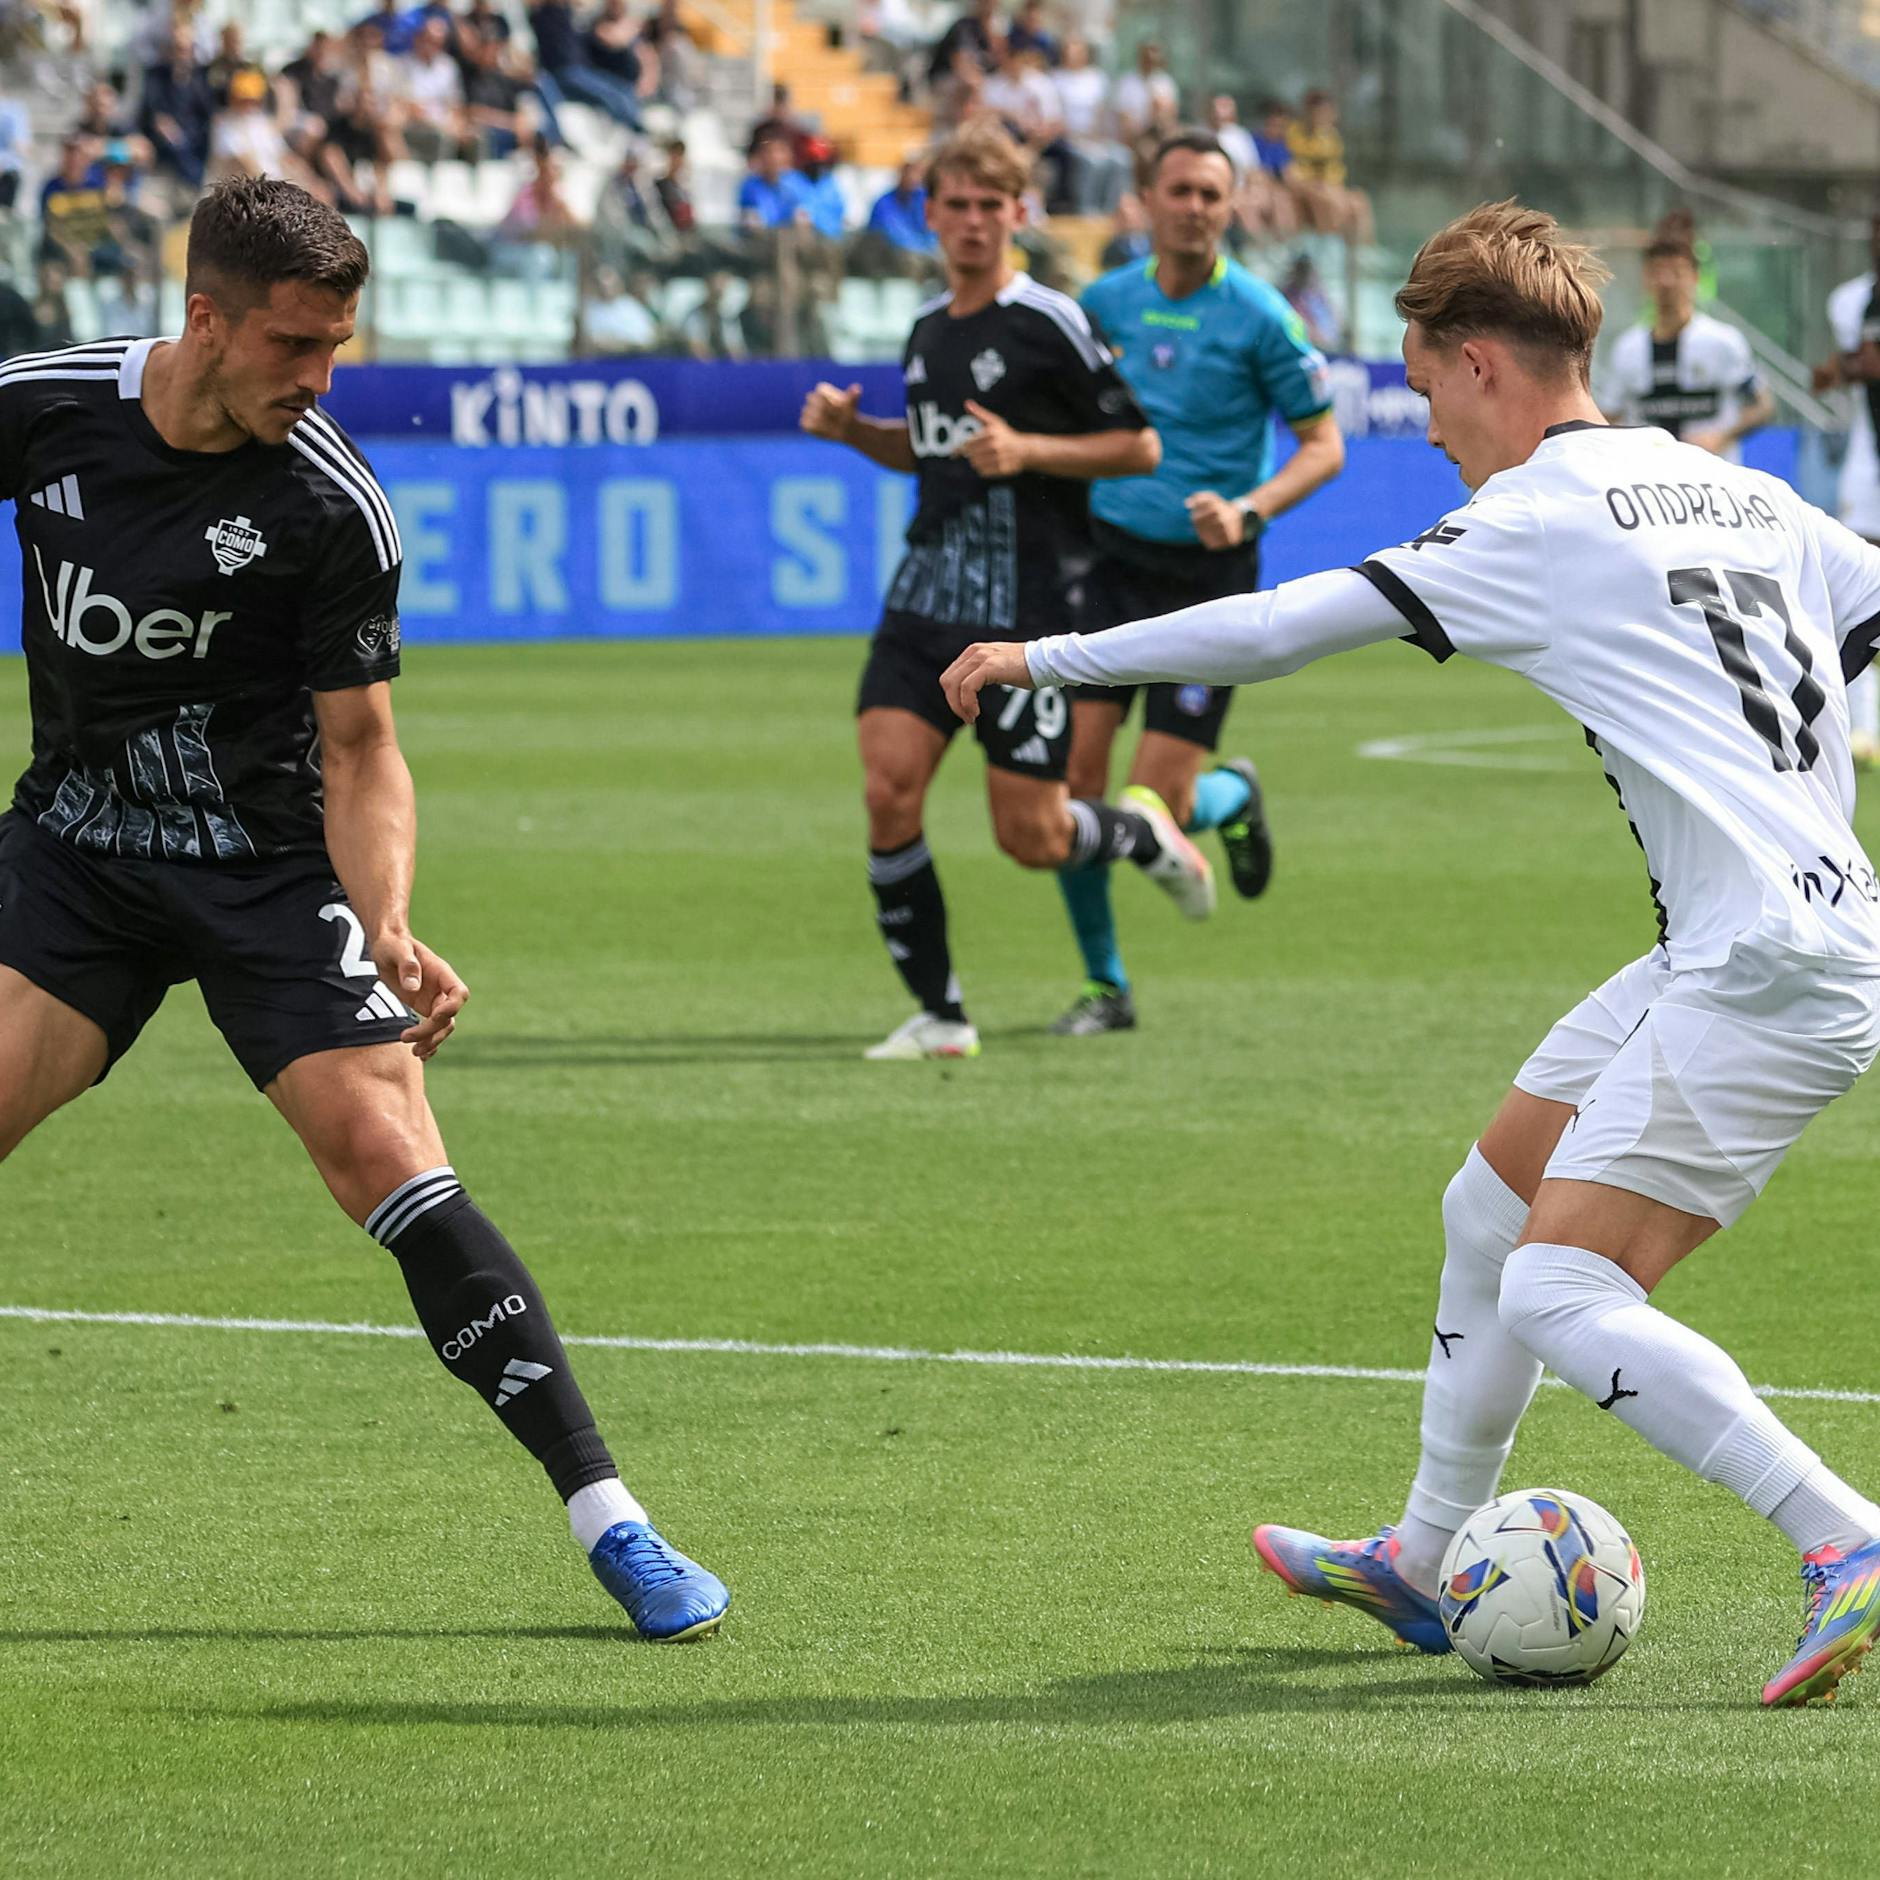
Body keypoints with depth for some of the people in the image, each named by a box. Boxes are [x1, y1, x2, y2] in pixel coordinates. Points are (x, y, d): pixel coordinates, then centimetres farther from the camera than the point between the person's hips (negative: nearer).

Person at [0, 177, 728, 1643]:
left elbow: (360, 752, -7)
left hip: (265, 862, -2)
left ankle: (607, 1519, -10)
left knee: (388, 1163, -16)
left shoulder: (332, 510, -15)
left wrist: (389, 930, -21)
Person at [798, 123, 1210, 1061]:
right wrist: (852, 429, 10)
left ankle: (1147, 833, 31)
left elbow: (1140, 447, -7)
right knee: (889, 790, -10)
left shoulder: (1048, 324, -8)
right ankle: (938, 1013, 1)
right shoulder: (927, 329, 13)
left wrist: (1027, 451, -19)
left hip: (1026, 611, -6)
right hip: (926, 592, 6)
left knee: (1032, 837, -4)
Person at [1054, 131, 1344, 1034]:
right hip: (1111, 554, 4)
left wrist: (1247, 509, -20)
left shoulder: (1259, 317, -9)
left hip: (1206, 571, -4)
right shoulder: (1103, 303, 4)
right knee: (1073, 772, -7)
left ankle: (1234, 794, 30)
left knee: (1158, 807, -8)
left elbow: (1323, 444, -5)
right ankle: (1104, 984, 7)